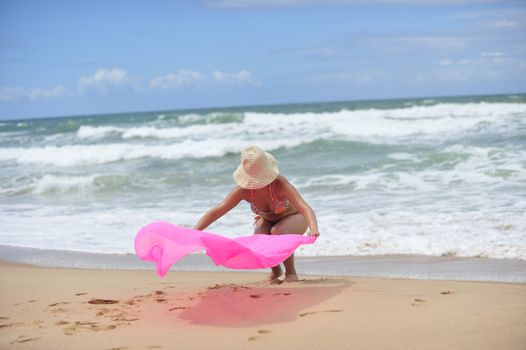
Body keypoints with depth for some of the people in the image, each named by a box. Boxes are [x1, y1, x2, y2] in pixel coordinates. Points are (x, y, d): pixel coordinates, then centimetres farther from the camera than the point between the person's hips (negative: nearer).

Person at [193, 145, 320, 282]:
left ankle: (291, 272, -9)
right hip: (267, 221, 4)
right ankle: (275, 270, 8)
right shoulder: (244, 190, -27)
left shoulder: (280, 184, -37)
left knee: (278, 232, -36)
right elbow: (216, 211, -26)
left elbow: (305, 208, -47)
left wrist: (314, 229, -68)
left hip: (293, 218, -3)